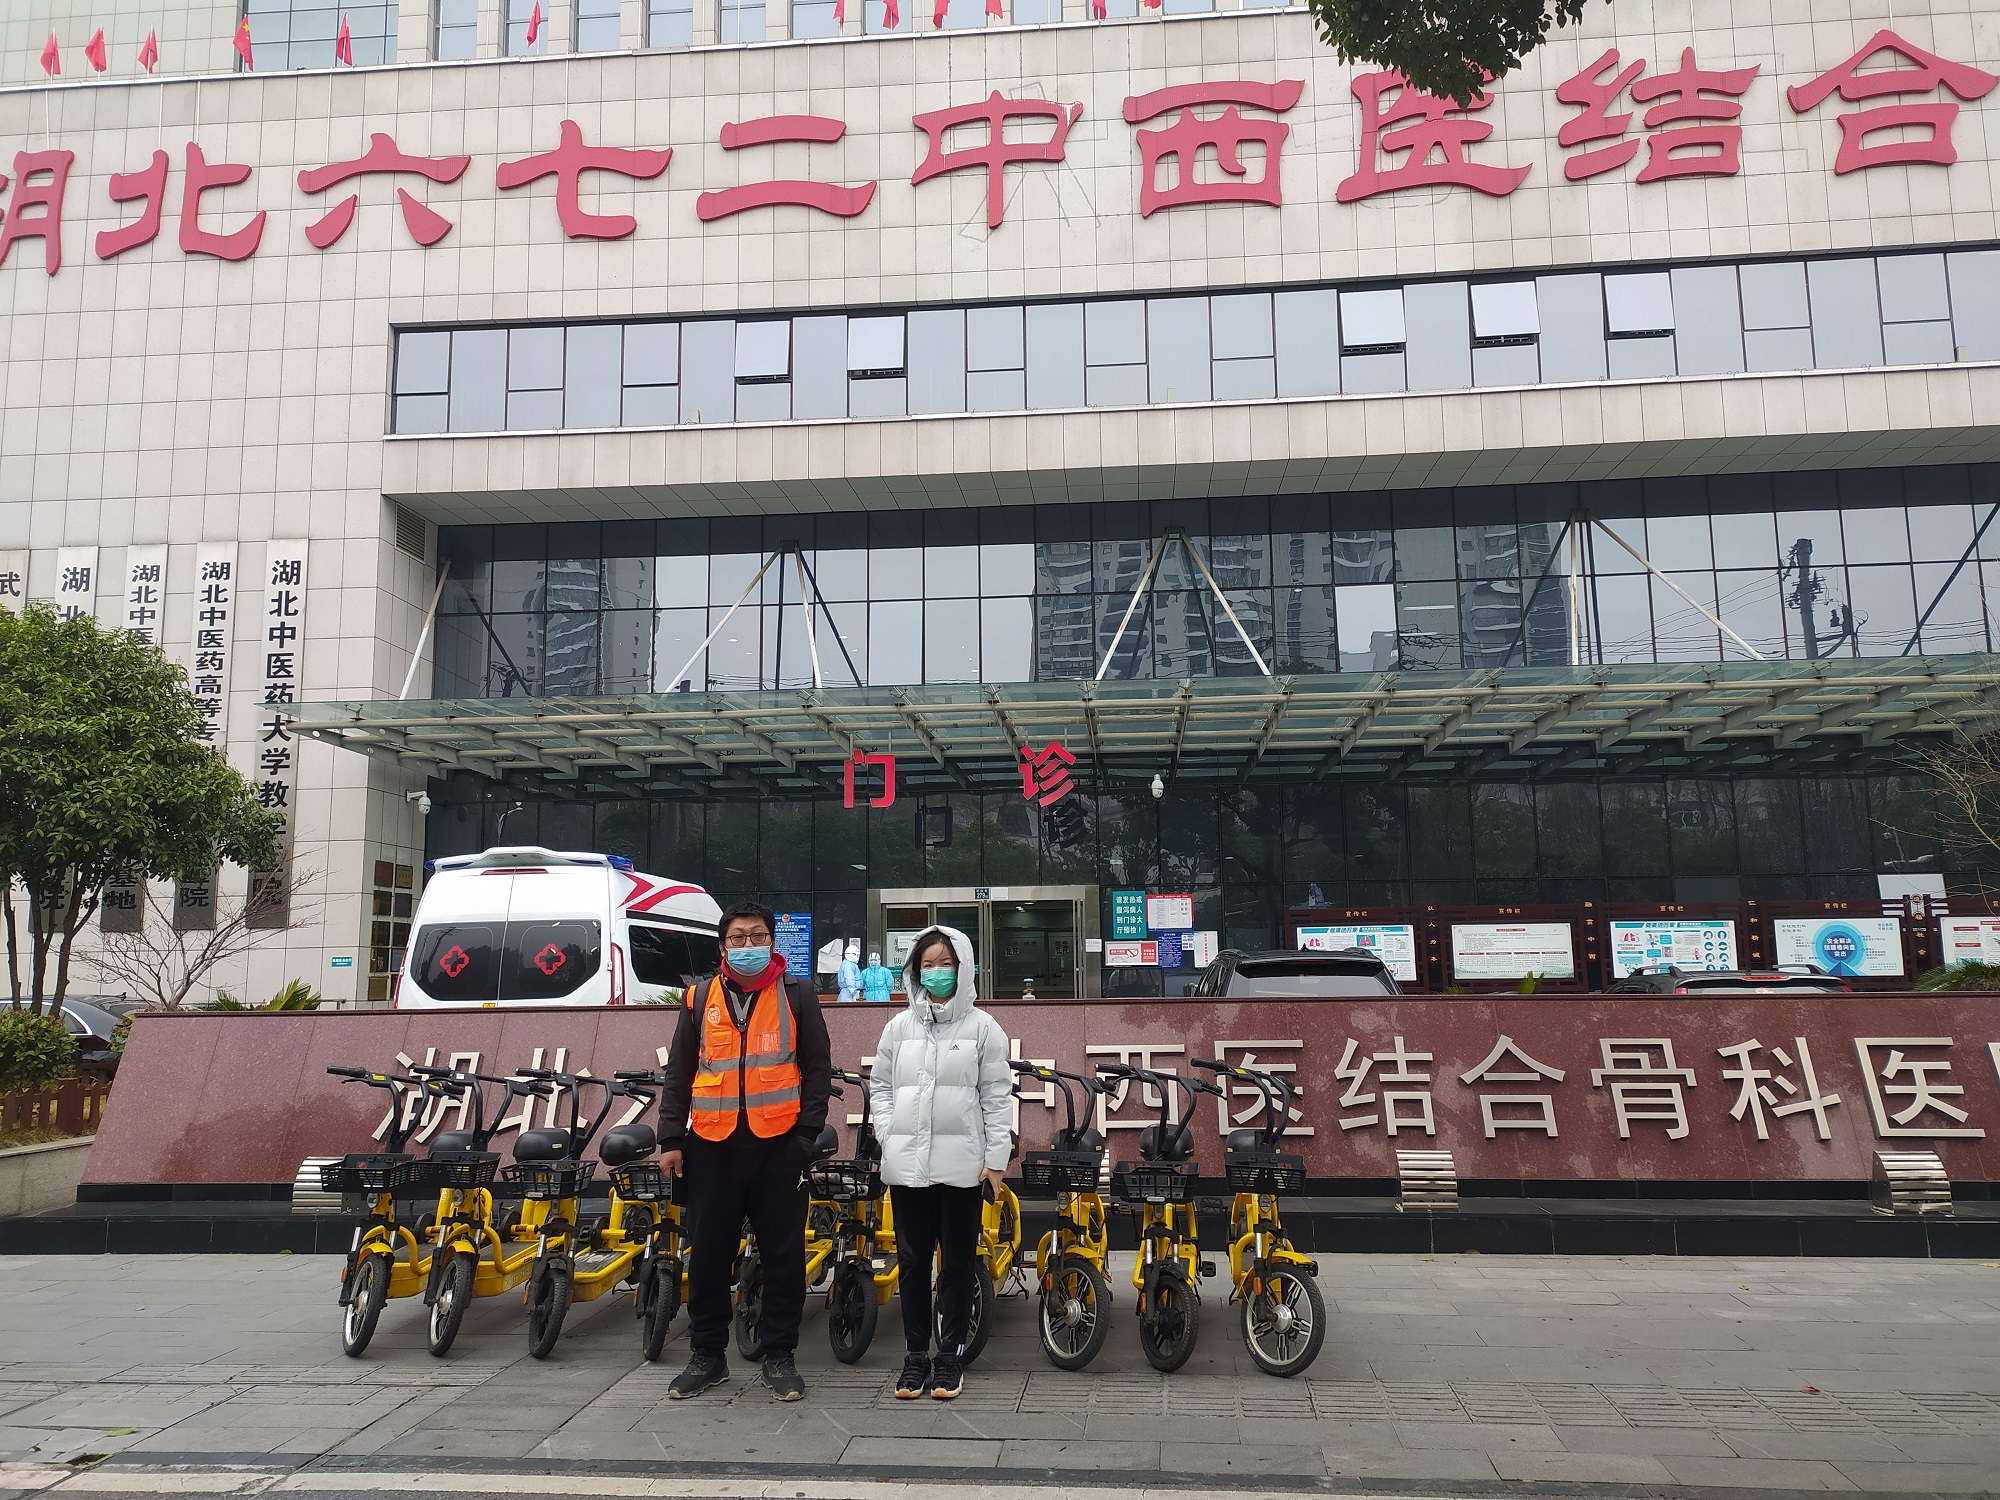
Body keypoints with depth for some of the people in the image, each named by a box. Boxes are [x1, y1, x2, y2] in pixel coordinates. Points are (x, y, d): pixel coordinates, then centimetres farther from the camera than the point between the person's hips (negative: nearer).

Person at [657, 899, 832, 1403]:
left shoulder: (796, 993, 4)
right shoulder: (701, 998, 9)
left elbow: (817, 1067, 3)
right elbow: (679, 1072, 10)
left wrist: (808, 1132, -4)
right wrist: (672, 1139, 4)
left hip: (778, 1144, -2)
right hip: (713, 1145, 2)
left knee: (784, 1255, 4)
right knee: (709, 1253, 8)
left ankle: (779, 1356, 17)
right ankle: (707, 1356, 22)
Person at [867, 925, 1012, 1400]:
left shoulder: (982, 1027, 2)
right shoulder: (899, 1026, 10)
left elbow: (997, 1097, 0)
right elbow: (880, 1087, 13)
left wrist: (996, 1157, -5)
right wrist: (891, 1136, -1)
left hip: (961, 1164, -2)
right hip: (907, 1164, 3)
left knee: (957, 1262, 6)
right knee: (913, 1261, 9)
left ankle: (951, 1356, 16)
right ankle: (915, 1357, 19)